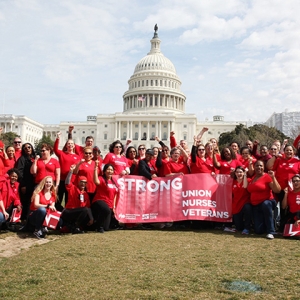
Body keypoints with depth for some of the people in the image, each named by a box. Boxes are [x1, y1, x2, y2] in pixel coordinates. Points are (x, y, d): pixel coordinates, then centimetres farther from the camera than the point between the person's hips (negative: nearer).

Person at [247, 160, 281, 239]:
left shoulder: (267, 176, -10)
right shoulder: (253, 177, 8)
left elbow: (277, 190, -19)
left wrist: (273, 177, -26)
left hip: (267, 202, -5)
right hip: (255, 206, 5)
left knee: (266, 204, -45)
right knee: (258, 230, -5)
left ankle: (271, 232, -33)